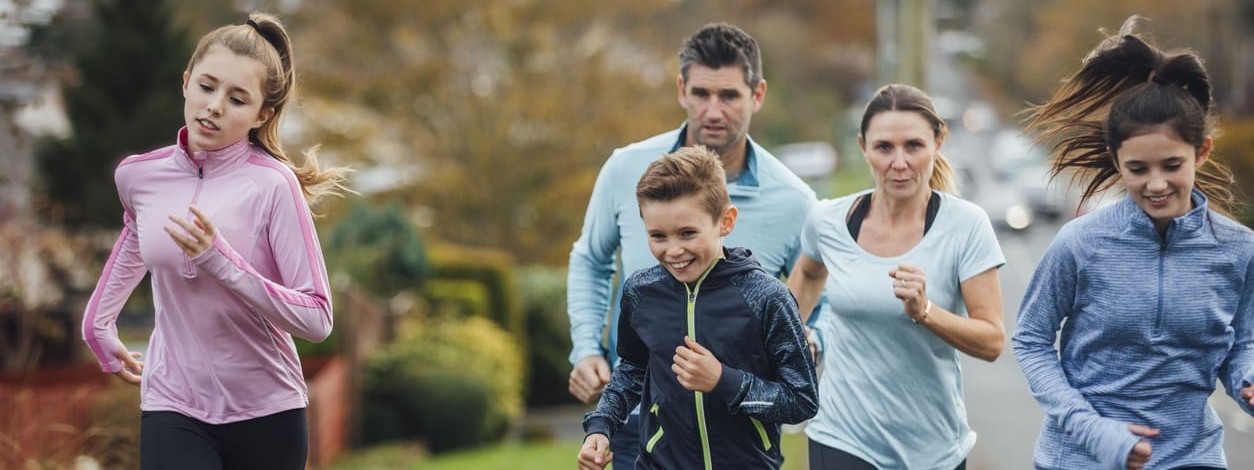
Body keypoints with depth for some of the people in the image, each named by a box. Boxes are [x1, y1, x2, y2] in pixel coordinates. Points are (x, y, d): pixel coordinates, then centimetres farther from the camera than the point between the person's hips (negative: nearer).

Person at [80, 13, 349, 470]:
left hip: (267, 414, -2)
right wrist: (98, 323, 27)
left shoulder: (272, 185, -15)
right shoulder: (138, 176, -1)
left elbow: (317, 319, -18)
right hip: (174, 410, 2)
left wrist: (220, 260, -27)